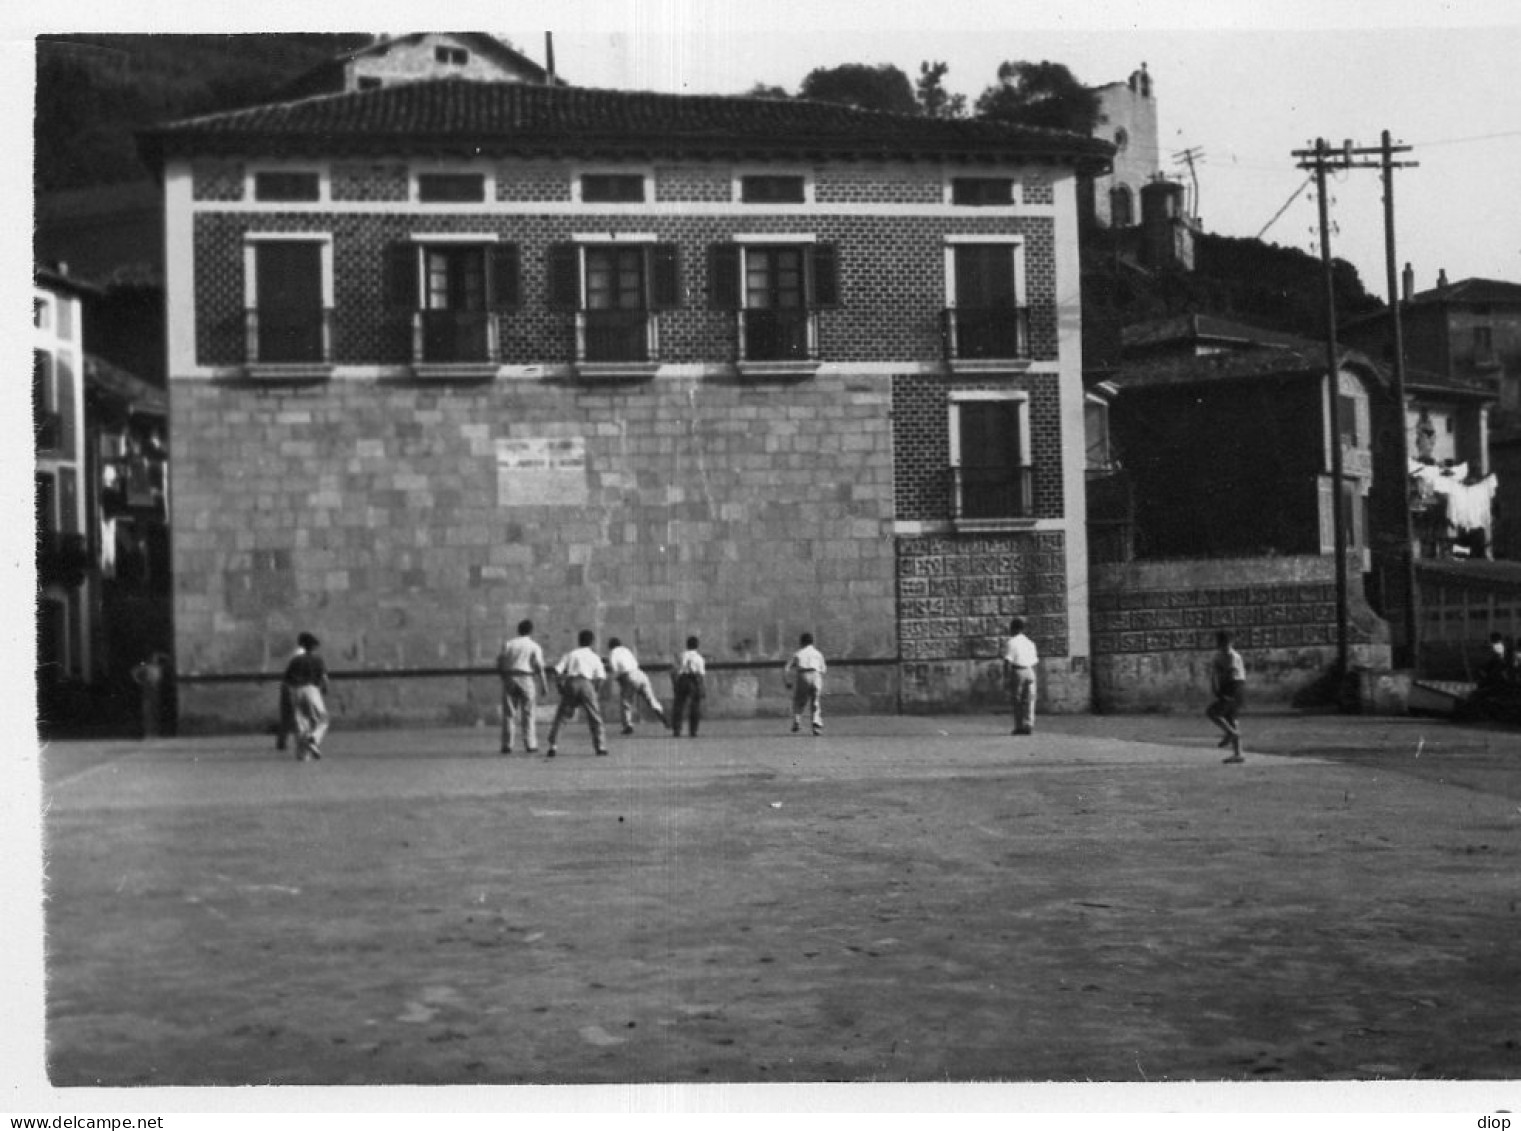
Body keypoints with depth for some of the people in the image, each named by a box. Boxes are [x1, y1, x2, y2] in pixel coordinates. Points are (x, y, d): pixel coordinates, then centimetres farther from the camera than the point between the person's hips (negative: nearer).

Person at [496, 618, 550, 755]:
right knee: (528, 713, 3)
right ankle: (530, 745, 0)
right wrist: (544, 687, -1)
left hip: (509, 678, 2)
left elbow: (499, 664, 4)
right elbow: (539, 668, -4)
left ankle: (506, 745, 1)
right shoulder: (534, 646, 2)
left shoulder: (507, 644, 9)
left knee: (508, 713, 5)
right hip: (526, 679, -2)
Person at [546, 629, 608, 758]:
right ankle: (600, 747, 0)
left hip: (570, 683, 0)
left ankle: (552, 746, -2)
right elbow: (601, 678, 2)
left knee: (560, 716, 8)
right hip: (586, 684, 0)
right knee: (595, 717, 9)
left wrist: (560, 686, 11)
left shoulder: (570, 654, 16)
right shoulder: (594, 657, 15)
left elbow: (557, 671, 3)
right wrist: (596, 692, 13)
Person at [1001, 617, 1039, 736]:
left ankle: (1020, 726, 1)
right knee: (1029, 700, 5)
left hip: (1017, 672, -5)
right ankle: (1029, 725, -1)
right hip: (1030, 672, 5)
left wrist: (1006, 678, -13)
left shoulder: (1011, 642, -7)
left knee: (1016, 700, 3)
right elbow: (1035, 662, 13)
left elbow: (1007, 662, -13)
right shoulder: (1030, 643, 13)